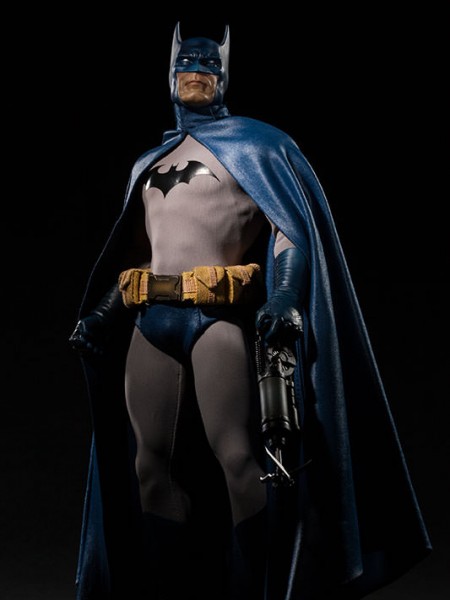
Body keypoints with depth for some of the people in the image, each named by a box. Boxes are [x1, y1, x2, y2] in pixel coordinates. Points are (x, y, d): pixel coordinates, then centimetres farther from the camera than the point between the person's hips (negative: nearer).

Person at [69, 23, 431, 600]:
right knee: (151, 463, 2)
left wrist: (284, 300, -19)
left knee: (236, 456, -13)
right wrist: (100, 314, 17)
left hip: (218, 318, -5)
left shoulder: (253, 145, 9)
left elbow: (293, 227, -2)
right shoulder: (149, 161, 26)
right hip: (150, 319, 6)